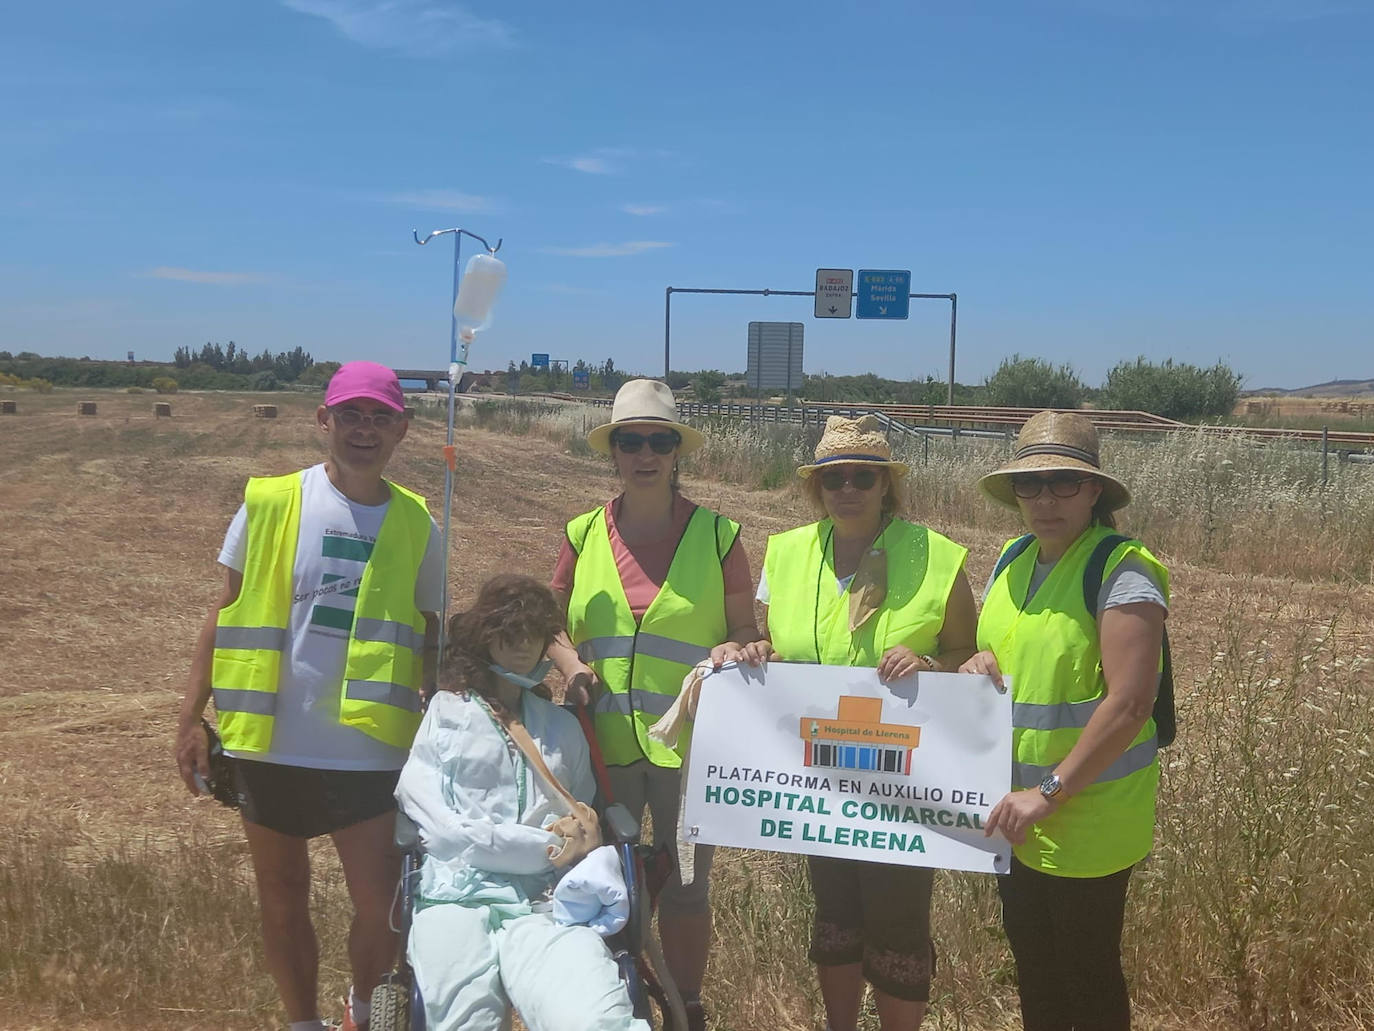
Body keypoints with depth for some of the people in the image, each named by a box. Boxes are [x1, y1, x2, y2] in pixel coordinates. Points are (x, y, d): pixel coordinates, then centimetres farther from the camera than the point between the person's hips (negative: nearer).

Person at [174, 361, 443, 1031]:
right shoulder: (269, 501, -2)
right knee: (282, 896, 14)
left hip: (369, 752, 0)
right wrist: (190, 718, -2)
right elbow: (224, 617, 2)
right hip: (269, 745, 0)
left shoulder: (417, 525, 0)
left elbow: (431, 642, 7)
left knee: (380, 906, 0)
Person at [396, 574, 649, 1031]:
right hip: (457, 896, -1)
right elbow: (439, 824, -1)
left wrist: (586, 832, -1)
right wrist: (548, 847, -5)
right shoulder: (444, 712, 12)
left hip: (546, 905, 1)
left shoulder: (562, 726, 24)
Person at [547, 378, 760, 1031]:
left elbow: (746, 631, 3)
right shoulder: (583, 534, 2)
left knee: (685, 887, 9)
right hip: (603, 743, 2)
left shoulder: (717, 535, -2)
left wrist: (734, 651, -18)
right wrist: (570, 663, -7)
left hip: (688, 745, -2)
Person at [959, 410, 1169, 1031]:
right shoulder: (1013, 560, 4)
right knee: (1031, 959, 22)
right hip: (1013, 810, 7)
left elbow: (1128, 705, -25)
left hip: (1087, 815, -7)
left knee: (1087, 974, 11)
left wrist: (1049, 793, -25)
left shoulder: (1121, 572, -18)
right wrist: (979, 664, -6)